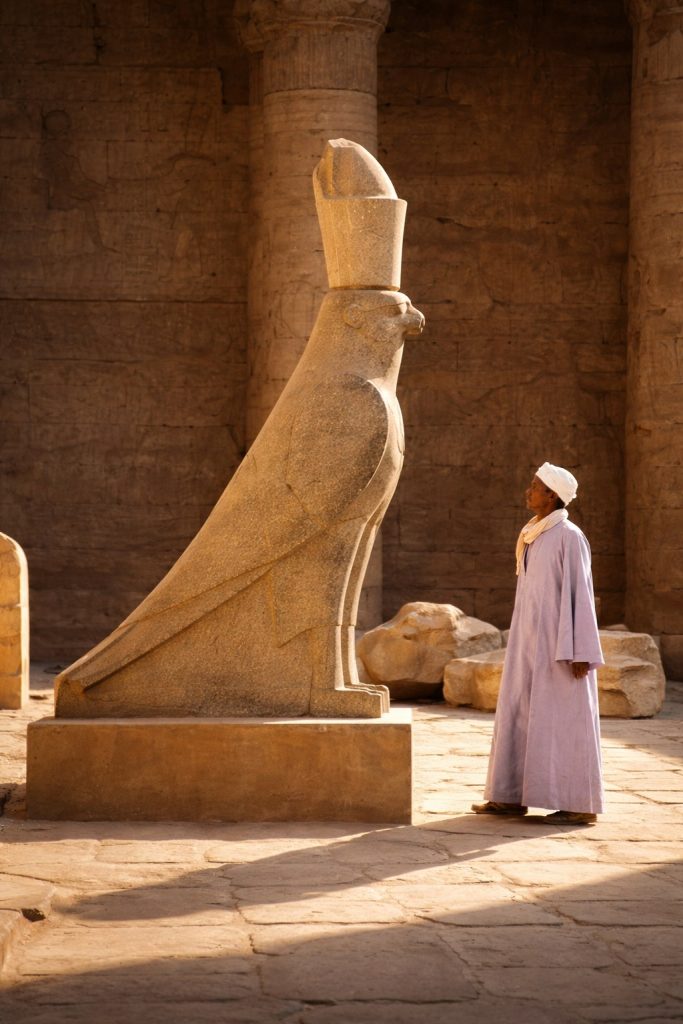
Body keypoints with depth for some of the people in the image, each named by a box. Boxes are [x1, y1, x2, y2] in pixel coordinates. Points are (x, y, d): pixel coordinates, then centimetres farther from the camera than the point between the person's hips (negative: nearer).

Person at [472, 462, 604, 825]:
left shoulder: (570, 537, -14)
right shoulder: (535, 537, 13)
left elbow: (580, 594, -16)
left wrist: (581, 653, -20)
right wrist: (523, 645, 20)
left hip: (562, 643, -9)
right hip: (533, 640, 9)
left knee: (566, 720, -6)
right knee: (519, 713, 8)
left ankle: (581, 804, 0)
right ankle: (513, 797, 13)